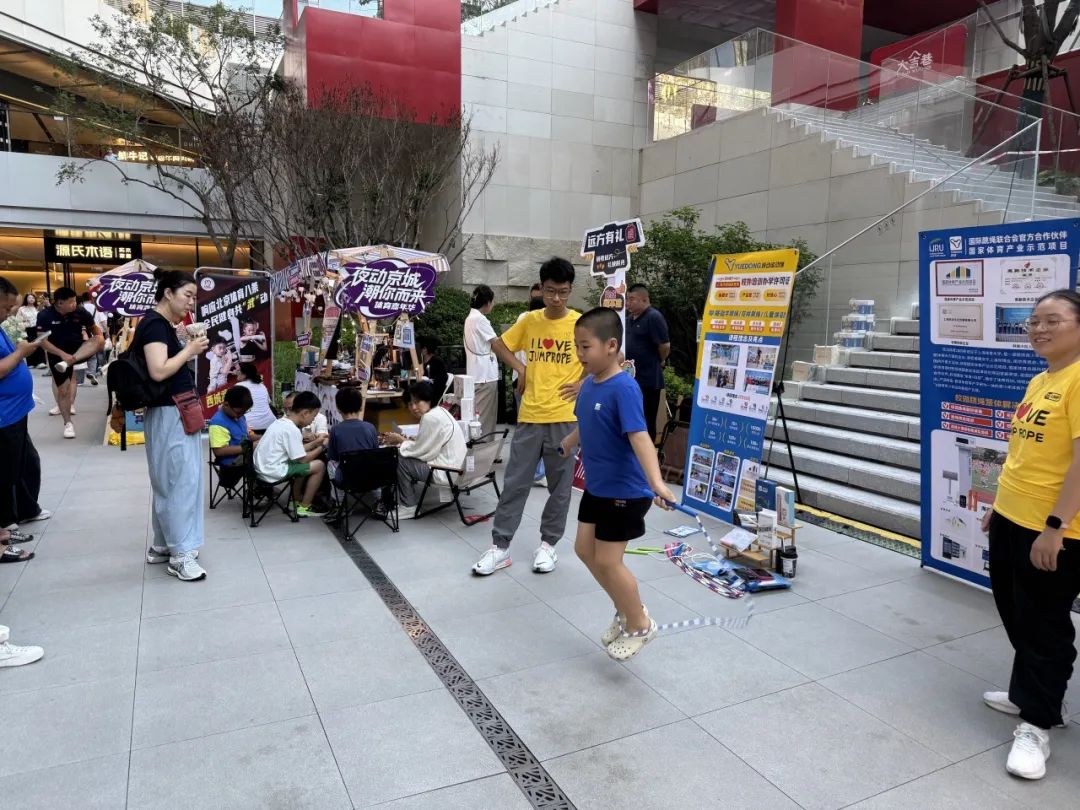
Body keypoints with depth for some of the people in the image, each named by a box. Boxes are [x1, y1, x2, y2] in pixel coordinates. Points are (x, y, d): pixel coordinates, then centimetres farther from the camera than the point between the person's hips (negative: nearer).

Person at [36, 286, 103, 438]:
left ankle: (68, 364, -34)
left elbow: (93, 327, 6)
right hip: (58, 354, -2)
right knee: (63, 389, -3)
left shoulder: (79, 311, -11)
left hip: (77, 350, 2)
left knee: (98, 340, -28)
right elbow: (42, 341, -18)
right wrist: (63, 354, -28)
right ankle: (68, 423, 12)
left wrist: (100, 340, -10)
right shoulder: (45, 316, -17)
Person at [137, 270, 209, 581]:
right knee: (181, 481, -5)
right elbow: (158, 371, -24)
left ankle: (163, 545, 25)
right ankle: (181, 553, 2)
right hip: (169, 414, -10)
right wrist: (189, 350, -15)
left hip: (177, 412, 10)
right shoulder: (154, 324, -14)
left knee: (170, 481, 15)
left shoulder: (163, 325, 15)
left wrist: (189, 354, 7)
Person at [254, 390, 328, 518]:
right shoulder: (292, 430, -20)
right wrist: (322, 447, -2)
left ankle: (297, 500, 29)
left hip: (264, 467, 10)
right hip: (273, 471, -10)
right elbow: (302, 459, -15)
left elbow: (297, 451, 17)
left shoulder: (282, 422, 8)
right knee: (319, 466, -6)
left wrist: (316, 442, 16)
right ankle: (304, 507, 4)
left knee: (304, 466, 26)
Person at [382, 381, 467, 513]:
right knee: (403, 453, 18)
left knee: (401, 460, -6)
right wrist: (401, 440, 7)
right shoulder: (438, 412, 11)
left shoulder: (431, 418, -19)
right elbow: (425, 445, 15)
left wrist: (400, 440, -1)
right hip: (454, 465, 10)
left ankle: (408, 506, 5)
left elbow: (420, 451, -15)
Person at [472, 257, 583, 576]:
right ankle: (500, 546, 13)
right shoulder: (529, 321, 5)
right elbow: (499, 344, 18)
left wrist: (584, 384, -8)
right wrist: (519, 368, 3)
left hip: (565, 417, -2)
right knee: (515, 482, 4)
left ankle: (548, 543, 24)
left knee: (560, 485, 8)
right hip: (530, 415, 2)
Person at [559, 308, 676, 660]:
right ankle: (626, 611, 34)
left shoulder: (623, 388, -24)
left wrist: (656, 481, -46)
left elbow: (639, 437, -34)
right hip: (596, 487, 9)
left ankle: (641, 625, 22)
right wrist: (566, 446, 38)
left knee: (608, 561, -2)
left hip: (624, 491, -9)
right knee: (585, 549, 16)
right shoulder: (588, 384, 2)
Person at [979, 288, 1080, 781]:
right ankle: (1031, 694, 41)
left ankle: (1036, 724, 20)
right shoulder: (1038, 381, 11)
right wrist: (1000, 503, 22)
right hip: (1012, 518, 9)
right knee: (1017, 614, 21)